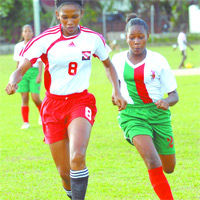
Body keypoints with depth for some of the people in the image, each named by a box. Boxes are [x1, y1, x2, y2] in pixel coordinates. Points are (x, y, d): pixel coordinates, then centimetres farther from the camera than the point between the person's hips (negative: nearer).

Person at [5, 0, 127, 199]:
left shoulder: (93, 39, -2)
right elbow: (21, 69, -13)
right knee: (64, 172, 4)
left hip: (81, 101, 0)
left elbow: (108, 65, 18)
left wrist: (116, 90, 4)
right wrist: (13, 82, -35)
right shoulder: (46, 40, -8)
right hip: (53, 105, 0)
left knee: (77, 157, -28)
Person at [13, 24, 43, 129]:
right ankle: (25, 122, 3)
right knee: (24, 98, -2)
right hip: (22, 73, 3)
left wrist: (39, 74, -11)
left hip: (34, 72, -3)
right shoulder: (18, 46, 12)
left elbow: (40, 62, -1)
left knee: (35, 98, -8)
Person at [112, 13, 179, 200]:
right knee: (153, 162, -25)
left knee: (168, 168, 12)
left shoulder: (158, 61, -5)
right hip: (131, 115, -1)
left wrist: (167, 102, -24)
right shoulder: (118, 60, 1)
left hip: (158, 114, 1)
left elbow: (174, 95, -2)